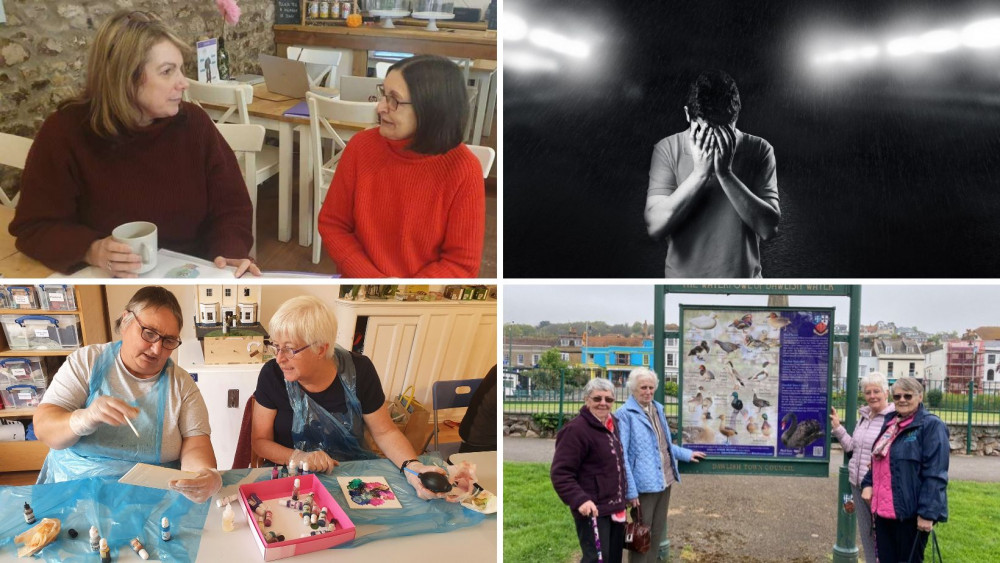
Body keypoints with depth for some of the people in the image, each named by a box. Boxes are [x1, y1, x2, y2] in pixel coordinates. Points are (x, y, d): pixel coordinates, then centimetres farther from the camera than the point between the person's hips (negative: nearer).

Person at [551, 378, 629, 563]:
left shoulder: (613, 424, 12)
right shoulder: (576, 430, -18)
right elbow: (560, 472, -21)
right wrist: (579, 499, -32)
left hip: (615, 508, 9)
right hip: (593, 510, -9)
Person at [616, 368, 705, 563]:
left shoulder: (658, 409, 13)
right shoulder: (625, 414, -12)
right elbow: (621, 455, -15)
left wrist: (686, 454, 28)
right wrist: (630, 490, -19)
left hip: (664, 481, 8)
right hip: (644, 484, -7)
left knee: (657, 533, 17)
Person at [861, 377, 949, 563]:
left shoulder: (931, 426, -10)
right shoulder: (890, 423, 14)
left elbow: (935, 475, -16)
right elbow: (877, 460, 24)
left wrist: (927, 513, -21)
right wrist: (868, 484, 7)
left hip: (910, 512, -7)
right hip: (883, 509, 7)